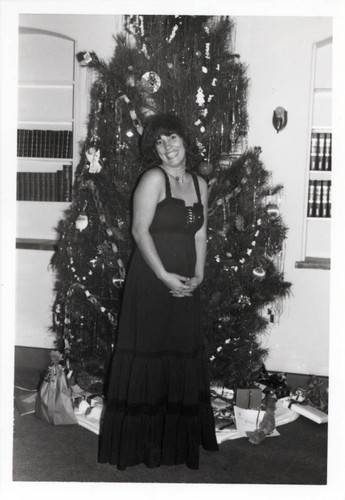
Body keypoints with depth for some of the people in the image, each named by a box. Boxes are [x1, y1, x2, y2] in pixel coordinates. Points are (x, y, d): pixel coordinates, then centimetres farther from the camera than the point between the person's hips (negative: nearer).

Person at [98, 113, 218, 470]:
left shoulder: (200, 184, 12)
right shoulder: (154, 178, -7)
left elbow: (200, 233, 13)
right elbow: (140, 229, -14)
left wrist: (198, 274, 0)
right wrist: (165, 276, -17)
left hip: (185, 286, 6)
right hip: (150, 283, -6)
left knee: (183, 357, 12)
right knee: (147, 358, 0)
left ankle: (179, 438, 29)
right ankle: (139, 443, 15)